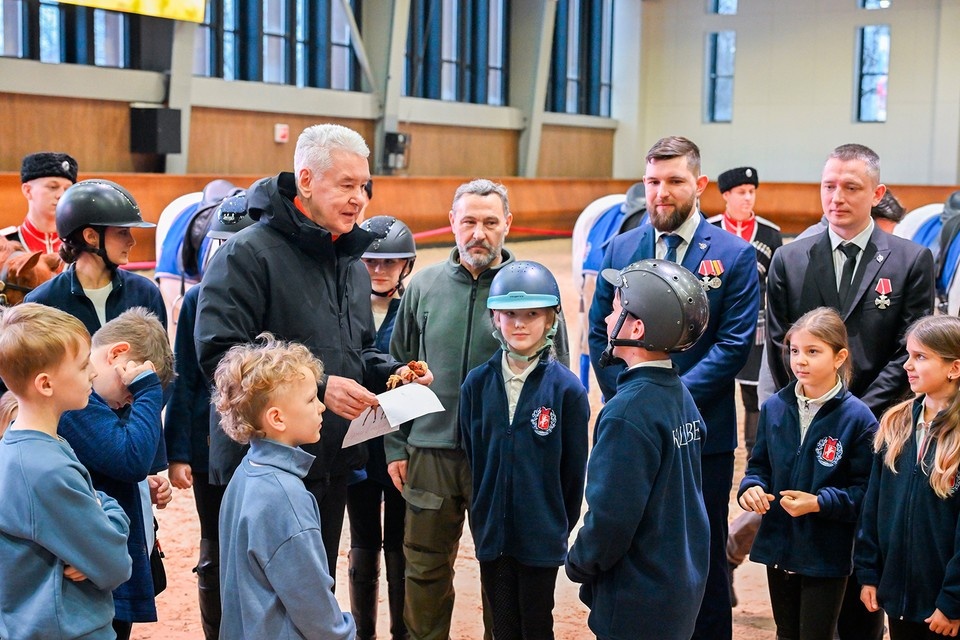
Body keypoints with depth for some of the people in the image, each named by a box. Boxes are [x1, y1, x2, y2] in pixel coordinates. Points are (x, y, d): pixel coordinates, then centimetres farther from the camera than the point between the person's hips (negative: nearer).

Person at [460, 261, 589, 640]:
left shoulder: (566, 388, -10)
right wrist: (481, 520, 9)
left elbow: (574, 469, -3)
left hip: (541, 538, -2)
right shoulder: (477, 384, -1)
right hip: (491, 535, 3)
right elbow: (471, 458, 7)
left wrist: (560, 527, 4)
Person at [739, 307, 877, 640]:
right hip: (778, 546, 5)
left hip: (826, 554, -4)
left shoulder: (857, 418, -14)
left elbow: (865, 491, -13)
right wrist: (751, 487, -10)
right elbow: (759, 464, 10)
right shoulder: (774, 407, -1)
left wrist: (819, 503, -23)